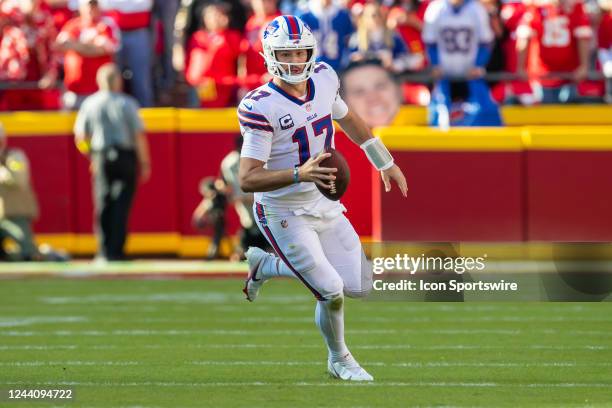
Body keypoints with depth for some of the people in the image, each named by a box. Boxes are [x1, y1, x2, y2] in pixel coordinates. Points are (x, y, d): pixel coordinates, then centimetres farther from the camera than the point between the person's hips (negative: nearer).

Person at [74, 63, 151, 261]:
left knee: (102, 206, 9)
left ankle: (104, 251, 6)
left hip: (101, 159, 2)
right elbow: (139, 135, -8)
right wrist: (145, 163, -3)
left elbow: (80, 137, 3)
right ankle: (116, 251, -5)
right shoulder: (126, 103, -4)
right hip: (125, 156, -2)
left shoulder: (90, 104, 3)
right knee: (121, 206, 1)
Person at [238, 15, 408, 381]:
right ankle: (339, 360, 23)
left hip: (323, 205, 7)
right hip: (284, 214, -7)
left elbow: (347, 117, 19)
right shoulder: (262, 107, -25)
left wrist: (385, 162, 26)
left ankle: (266, 265, 25)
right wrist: (298, 175, -43)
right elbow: (248, 179, -28)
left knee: (360, 285, 6)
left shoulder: (323, 78, -4)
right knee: (332, 292, -9)